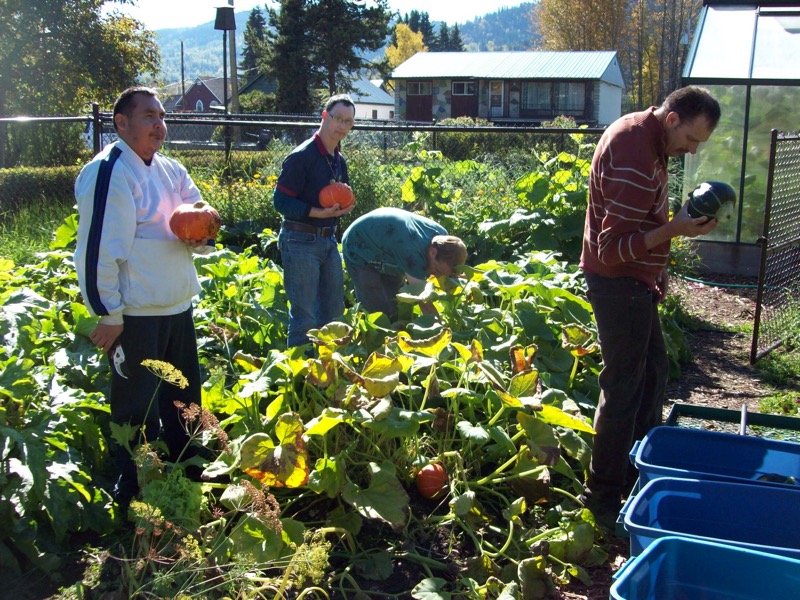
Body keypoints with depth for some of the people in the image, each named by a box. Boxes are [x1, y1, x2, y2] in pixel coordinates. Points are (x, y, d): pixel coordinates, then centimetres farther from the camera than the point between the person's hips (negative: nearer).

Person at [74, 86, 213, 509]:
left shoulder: (171, 171, 12)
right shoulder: (108, 173, -14)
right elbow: (98, 249, -18)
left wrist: (200, 234, -9)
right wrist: (108, 314, -18)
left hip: (177, 307, 8)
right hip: (134, 315, -8)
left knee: (183, 400, 19)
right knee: (137, 411, 2)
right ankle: (133, 496, 19)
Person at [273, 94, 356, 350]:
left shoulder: (339, 160, 12)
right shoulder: (302, 156, -12)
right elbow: (281, 201, -16)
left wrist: (343, 207, 0)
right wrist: (319, 212, -23)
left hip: (328, 240, 8)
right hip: (301, 241, -8)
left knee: (334, 312, 14)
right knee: (305, 317, -5)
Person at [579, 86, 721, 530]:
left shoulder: (640, 132, 8)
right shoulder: (635, 161, -25)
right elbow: (613, 249, -26)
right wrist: (673, 230, -32)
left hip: (635, 281, 11)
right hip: (619, 282, -11)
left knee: (653, 372, 19)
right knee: (624, 386, -4)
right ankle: (603, 497, 9)